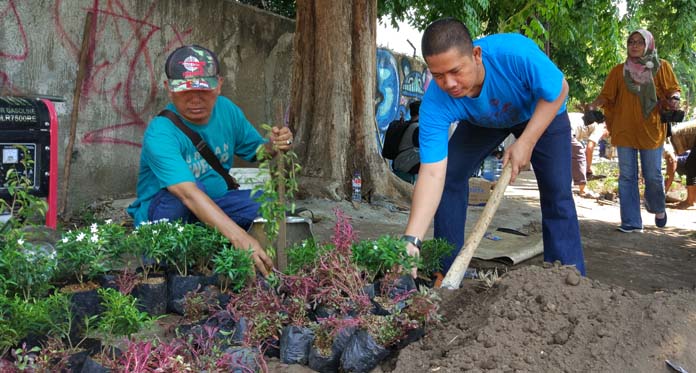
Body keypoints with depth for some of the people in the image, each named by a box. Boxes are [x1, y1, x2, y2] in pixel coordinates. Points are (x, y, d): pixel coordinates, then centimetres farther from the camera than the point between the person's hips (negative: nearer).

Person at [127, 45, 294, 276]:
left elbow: (257, 151, 9)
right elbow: (189, 194, -42)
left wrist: (274, 146, -17)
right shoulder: (160, 134, -28)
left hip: (215, 207, 6)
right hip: (161, 213, -6)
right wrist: (239, 237, -54)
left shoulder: (226, 110, -6)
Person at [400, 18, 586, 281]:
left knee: (557, 194, -11)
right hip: (482, 123, 2)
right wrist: (411, 239, -50)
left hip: (542, 113, -1)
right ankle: (446, 274, 1)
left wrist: (526, 143, -32)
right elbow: (432, 173, -40)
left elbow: (559, 91, -23)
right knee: (449, 176, -13)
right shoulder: (435, 104, -36)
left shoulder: (516, 52, -43)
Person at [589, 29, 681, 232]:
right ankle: (632, 222, 6)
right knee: (627, 177, 1)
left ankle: (658, 209, 32)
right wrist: (594, 105, -14)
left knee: (653, 176, 1)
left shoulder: (662, 67, 4)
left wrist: (673, 100, -18)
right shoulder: (619, 70, 8)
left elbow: (673, 90, 4)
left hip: (651, 130, -2)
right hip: (624, 130, 2)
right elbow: (606, 95, 5)